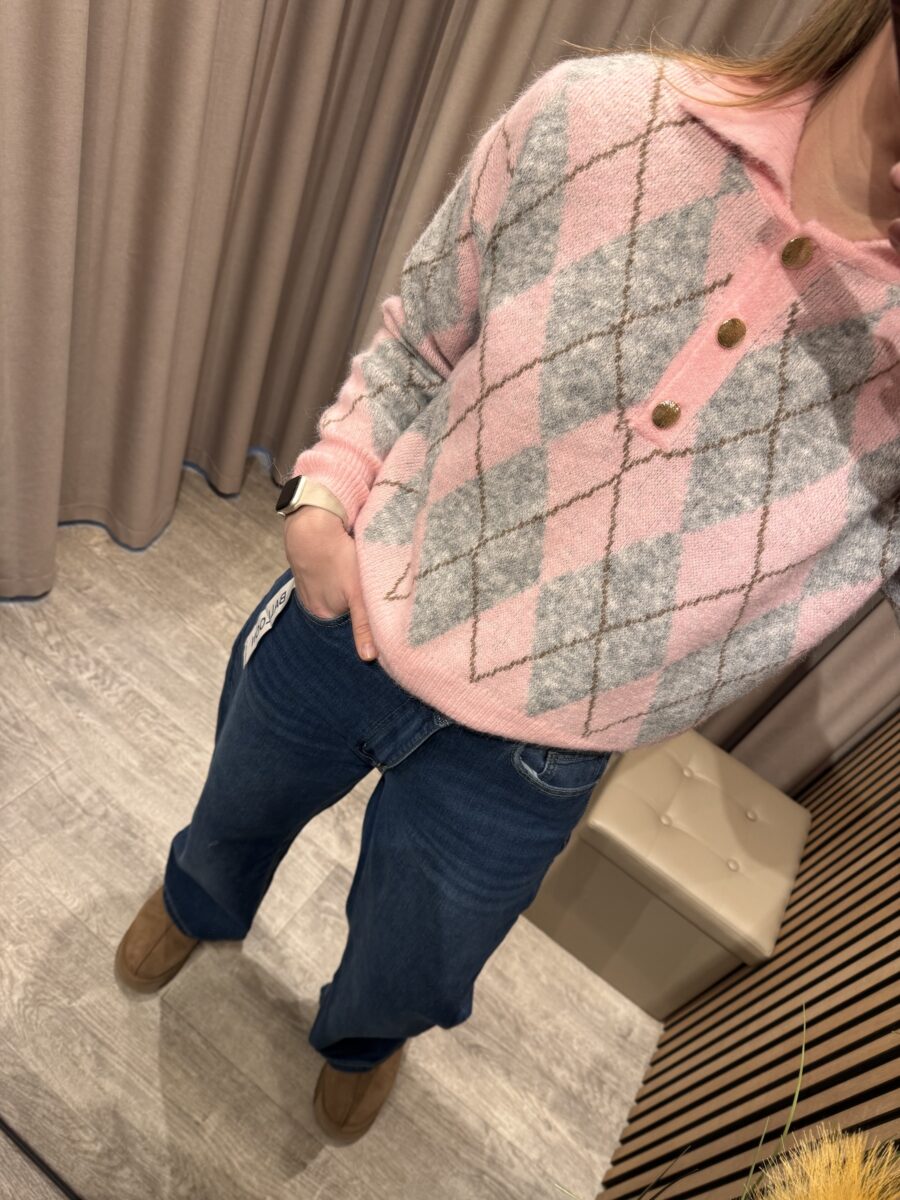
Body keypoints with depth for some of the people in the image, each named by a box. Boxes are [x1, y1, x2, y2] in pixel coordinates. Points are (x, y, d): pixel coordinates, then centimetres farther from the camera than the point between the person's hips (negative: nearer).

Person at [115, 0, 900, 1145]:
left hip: (518, 761, 0)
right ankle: (199, 901, 75)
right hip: (340, 629, 1)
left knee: (409, 972, 28)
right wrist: (324, 494, -15)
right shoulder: (595, 117, -17)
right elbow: (414, 346, -3)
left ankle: (363, 1034, 70)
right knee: (237, 807, 33)